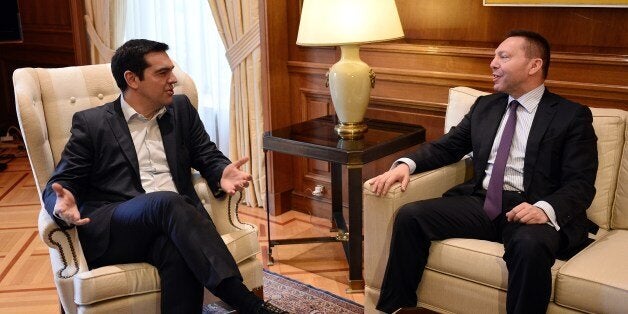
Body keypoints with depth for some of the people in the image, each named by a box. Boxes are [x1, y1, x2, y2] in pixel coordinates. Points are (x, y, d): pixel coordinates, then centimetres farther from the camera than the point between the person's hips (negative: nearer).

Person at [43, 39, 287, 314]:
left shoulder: (181, 109, 18)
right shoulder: (91, 123, 7)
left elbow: (208, 156, 18)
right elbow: (59, 184, 6)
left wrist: (222, 174, -8)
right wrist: (64, 203, -21)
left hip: (171, 222, 3)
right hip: (110, 230, -2)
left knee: (179, 252, -36)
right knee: (168, 202, -35)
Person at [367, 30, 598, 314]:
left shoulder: (572, 116, 2)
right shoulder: (484, 106, 18)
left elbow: (580, 183, -5)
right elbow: (446, 147, 17)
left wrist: (546, 209, -27)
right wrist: (406, 164, -4)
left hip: (531, 211, -4)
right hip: (480, 202, 5)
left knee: (530, 245, -38)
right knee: (409, 216, -15)